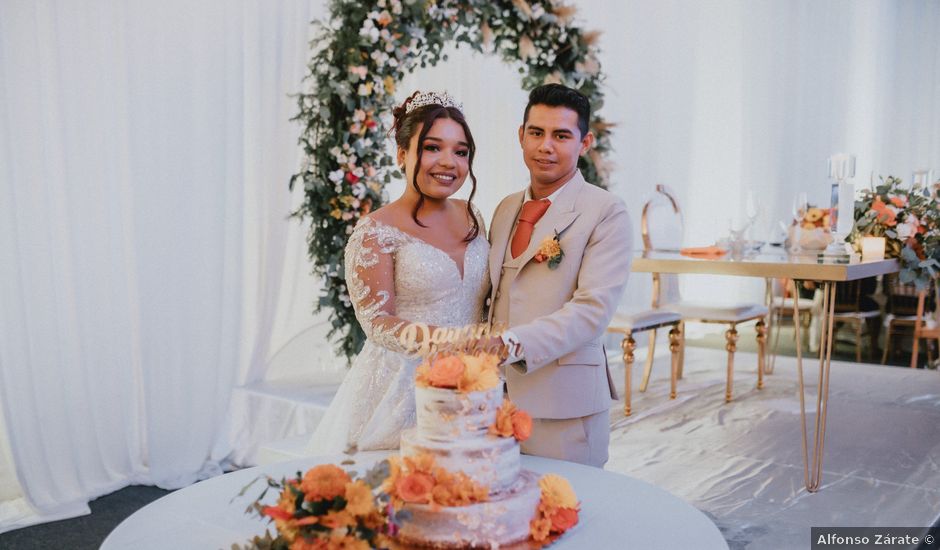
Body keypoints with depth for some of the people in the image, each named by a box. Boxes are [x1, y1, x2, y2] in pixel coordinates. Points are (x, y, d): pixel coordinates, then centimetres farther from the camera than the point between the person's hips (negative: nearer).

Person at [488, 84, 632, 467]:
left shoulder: (606, 212, -7)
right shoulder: (506, 209, 14)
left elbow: (593, 308, -16)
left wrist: (512, 343, -26)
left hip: (563, 404, -5)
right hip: (497, 394, 5)